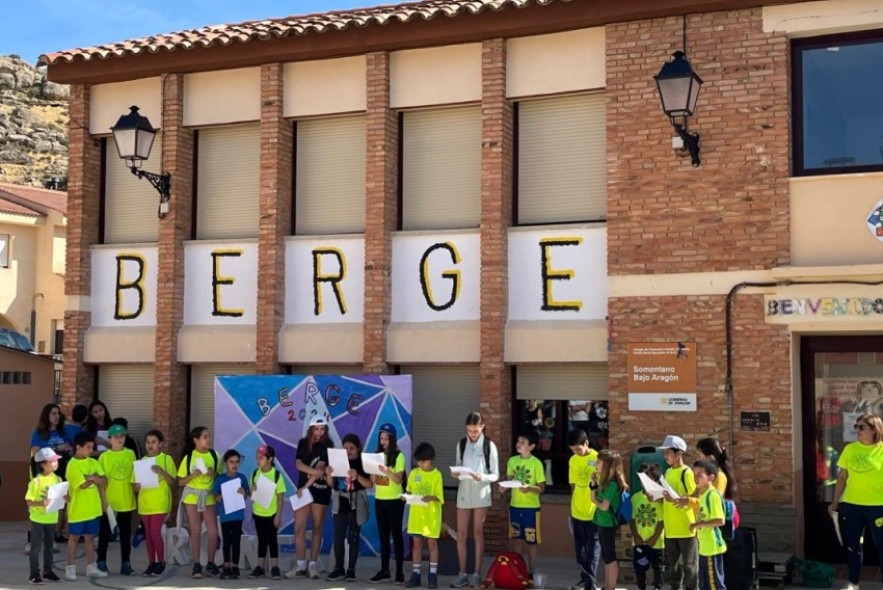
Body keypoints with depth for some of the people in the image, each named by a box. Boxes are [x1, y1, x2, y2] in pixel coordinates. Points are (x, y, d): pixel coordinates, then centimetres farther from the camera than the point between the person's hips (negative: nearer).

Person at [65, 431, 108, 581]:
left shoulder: (93, 462, 6)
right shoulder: (72, 465, -14)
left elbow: (104, 481, 4)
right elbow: (83, 484, -20)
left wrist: (92, 477, -9)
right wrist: (95, 479, -8)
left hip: (93, 508, 6)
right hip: (78, 509, -6)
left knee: (90, 537, 12)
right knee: (74, 537, 4)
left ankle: (91, 567, 18)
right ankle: (70, 568, 10)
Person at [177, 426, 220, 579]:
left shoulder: (214, 455, 0)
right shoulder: (188, 457, -4)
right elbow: (181, 482, 0)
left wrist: (214, 474, -13)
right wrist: (193, 475, -17)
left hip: (209, 497, 1)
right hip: (192, 497, -1)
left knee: (213, 531, -3)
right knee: (195, 531, 1)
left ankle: (210, 563, 14)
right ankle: (196, 565, 8)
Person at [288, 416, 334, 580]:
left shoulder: (327, 446, -4)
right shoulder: (303, 443, 7)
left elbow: (320, 467, -14)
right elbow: (298, 464, -4)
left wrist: (307, 485, -22)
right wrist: (314, 471, -20)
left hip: (321, 490, -3)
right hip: (303, 488, 3)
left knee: (317, 528, 2)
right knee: (299, 528, -3)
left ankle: (312, 565, 7)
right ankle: (301, 566, 2)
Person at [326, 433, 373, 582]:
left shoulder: (363, 462, -3)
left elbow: (369, 484, -10)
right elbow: (332, 484, 10)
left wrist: (357, 476, -25)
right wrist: (329, 475, -11)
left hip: (356, 504, -3)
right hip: (340, 503, 3)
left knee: (353, 537, 1)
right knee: (338, 537, 2)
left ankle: (351, 570, 6)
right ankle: (339, 569, 8)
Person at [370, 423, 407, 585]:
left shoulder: (399, 456, -7)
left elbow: (398, 479, -13)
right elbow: (373, 479, 9)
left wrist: (387, 471, -29)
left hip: (394, 500, -5)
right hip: (379, 500, 5)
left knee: (396, 535, -1)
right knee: (383, 535, 7)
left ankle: (400, 572, 1)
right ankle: (384, 571, 11)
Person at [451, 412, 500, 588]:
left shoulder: (489, 445, -7)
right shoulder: (461, 444, 4)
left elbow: (495, 474, -5)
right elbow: (457, 466, 10)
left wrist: (482, 477, -24)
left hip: (481, 493, -3)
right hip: (464, 492, 3)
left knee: (478, 534, 5)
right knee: (461, 534, 2)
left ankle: (477, 574, 11)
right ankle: (462, 574, 9)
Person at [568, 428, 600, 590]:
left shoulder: (598, 459, -11)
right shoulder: (573, 461, 5)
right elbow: (573, 486, 11)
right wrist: (571, 508, 12)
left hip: (594, 512, -5)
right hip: (577, 511, 5)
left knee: (593, 546, 1)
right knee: (580, 546, 12)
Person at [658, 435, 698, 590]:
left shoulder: (687, 473, -12)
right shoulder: (668, 472, 11)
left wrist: (678, 499, -26)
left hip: (685, 527, -7)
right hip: (671, 527, 7)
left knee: (688, 562, 2)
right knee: (673, 561, 15)